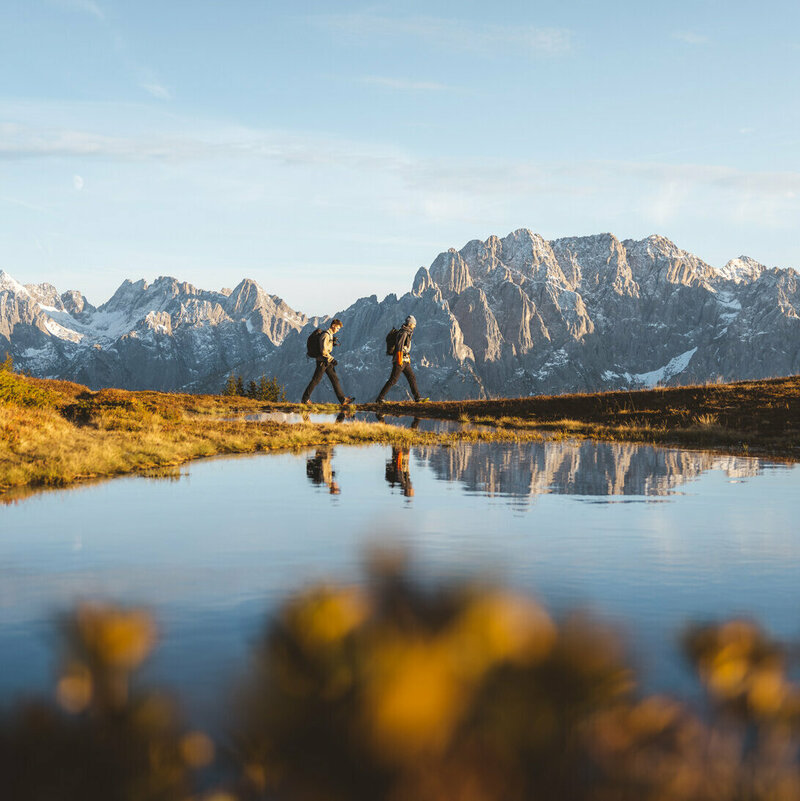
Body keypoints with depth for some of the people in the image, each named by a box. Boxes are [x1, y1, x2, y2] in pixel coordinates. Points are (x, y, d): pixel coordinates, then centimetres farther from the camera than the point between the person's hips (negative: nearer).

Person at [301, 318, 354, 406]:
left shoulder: (330, 335, 13)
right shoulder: (326, 335, -18)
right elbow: (323, 351, -24)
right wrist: (332, 359, -20)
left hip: (328, 362, 9)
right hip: (322, 361, -9)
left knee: (335, 379, 5)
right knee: (316, 380, -1)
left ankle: (342, 399, 3)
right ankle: (305, 399, 8)